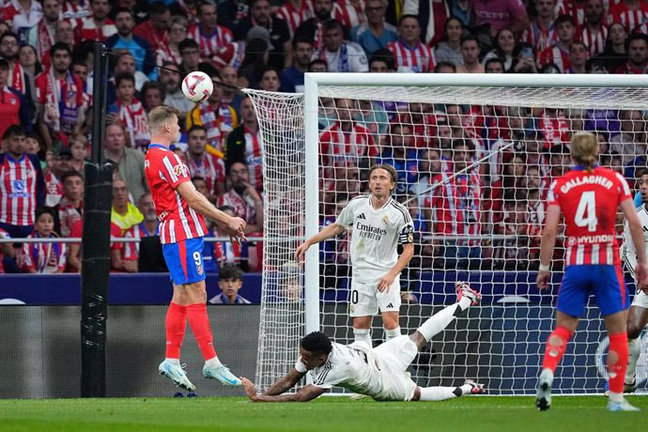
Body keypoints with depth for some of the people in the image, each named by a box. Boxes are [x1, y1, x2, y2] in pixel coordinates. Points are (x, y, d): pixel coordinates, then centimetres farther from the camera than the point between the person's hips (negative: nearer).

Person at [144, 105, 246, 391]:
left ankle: (171, 361, 11)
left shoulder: (153, 157, 17)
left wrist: (219, 224, 19)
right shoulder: (165, 158, -15)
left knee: (181, 297, 11)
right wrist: (227, 220, -8)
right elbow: (192, 198, -16)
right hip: (183, 233, -10)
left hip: (176, 233, 10)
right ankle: (211, 362, -7)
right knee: (196, 296, -8)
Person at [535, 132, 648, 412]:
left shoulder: (559, 185, 2)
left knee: (563, 328, 8)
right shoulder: (615, 180, 1)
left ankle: (546, 373, -18)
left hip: (575, 263, 1)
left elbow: (550, 230, -4)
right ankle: (616, 398, 6)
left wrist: (544, 268, 3)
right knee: (618, 332, 8)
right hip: (608, 263, -1)